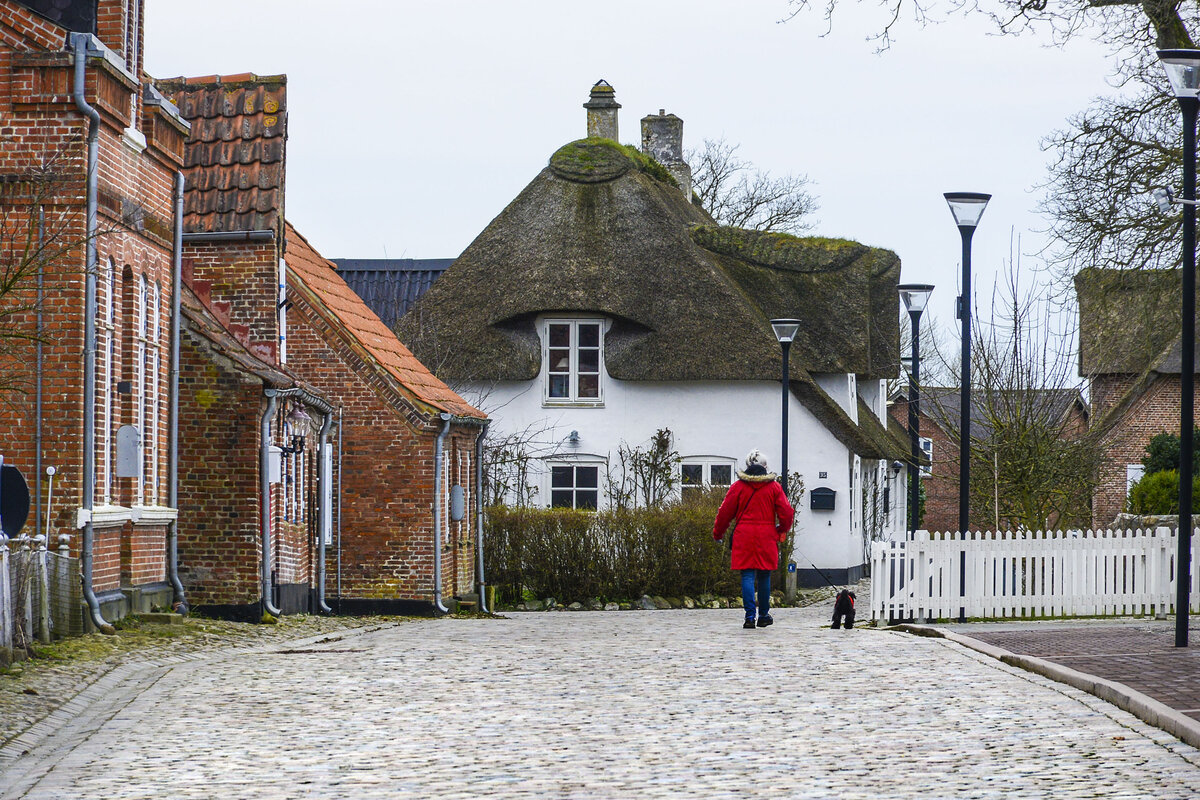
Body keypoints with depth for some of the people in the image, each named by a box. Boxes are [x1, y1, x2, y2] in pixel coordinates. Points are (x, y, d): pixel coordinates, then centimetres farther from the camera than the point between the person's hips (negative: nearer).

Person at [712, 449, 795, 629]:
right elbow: (787, 513, 3)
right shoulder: (774, 487, 3)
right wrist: (782, 530, 23)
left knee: (747, 576, -2)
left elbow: (725, 512, 3)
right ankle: (764, 615, 18)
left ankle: (750, 616, -13)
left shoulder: (738, 486, 0)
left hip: (743, 537, -1)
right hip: (766, 537, 1)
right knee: (764, 577, 12)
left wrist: (718, 533, 17)